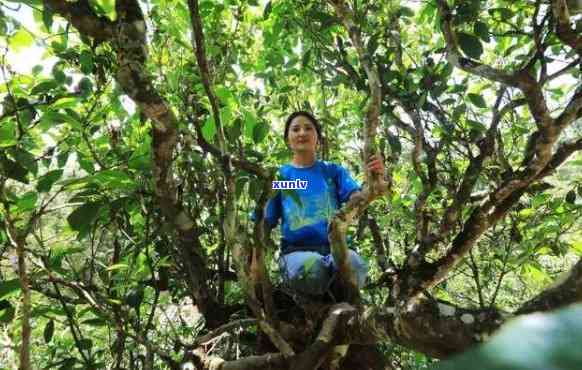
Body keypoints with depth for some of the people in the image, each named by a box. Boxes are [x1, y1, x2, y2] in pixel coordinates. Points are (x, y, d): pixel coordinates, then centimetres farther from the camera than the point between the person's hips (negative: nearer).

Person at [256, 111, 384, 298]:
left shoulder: (333, 171, 15)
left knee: (354, 263, -34)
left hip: (334, 248, 1)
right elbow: (264, 222, 7)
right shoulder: (279, 175, 13)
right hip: (296, 250, -1)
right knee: (310, 267, -37)